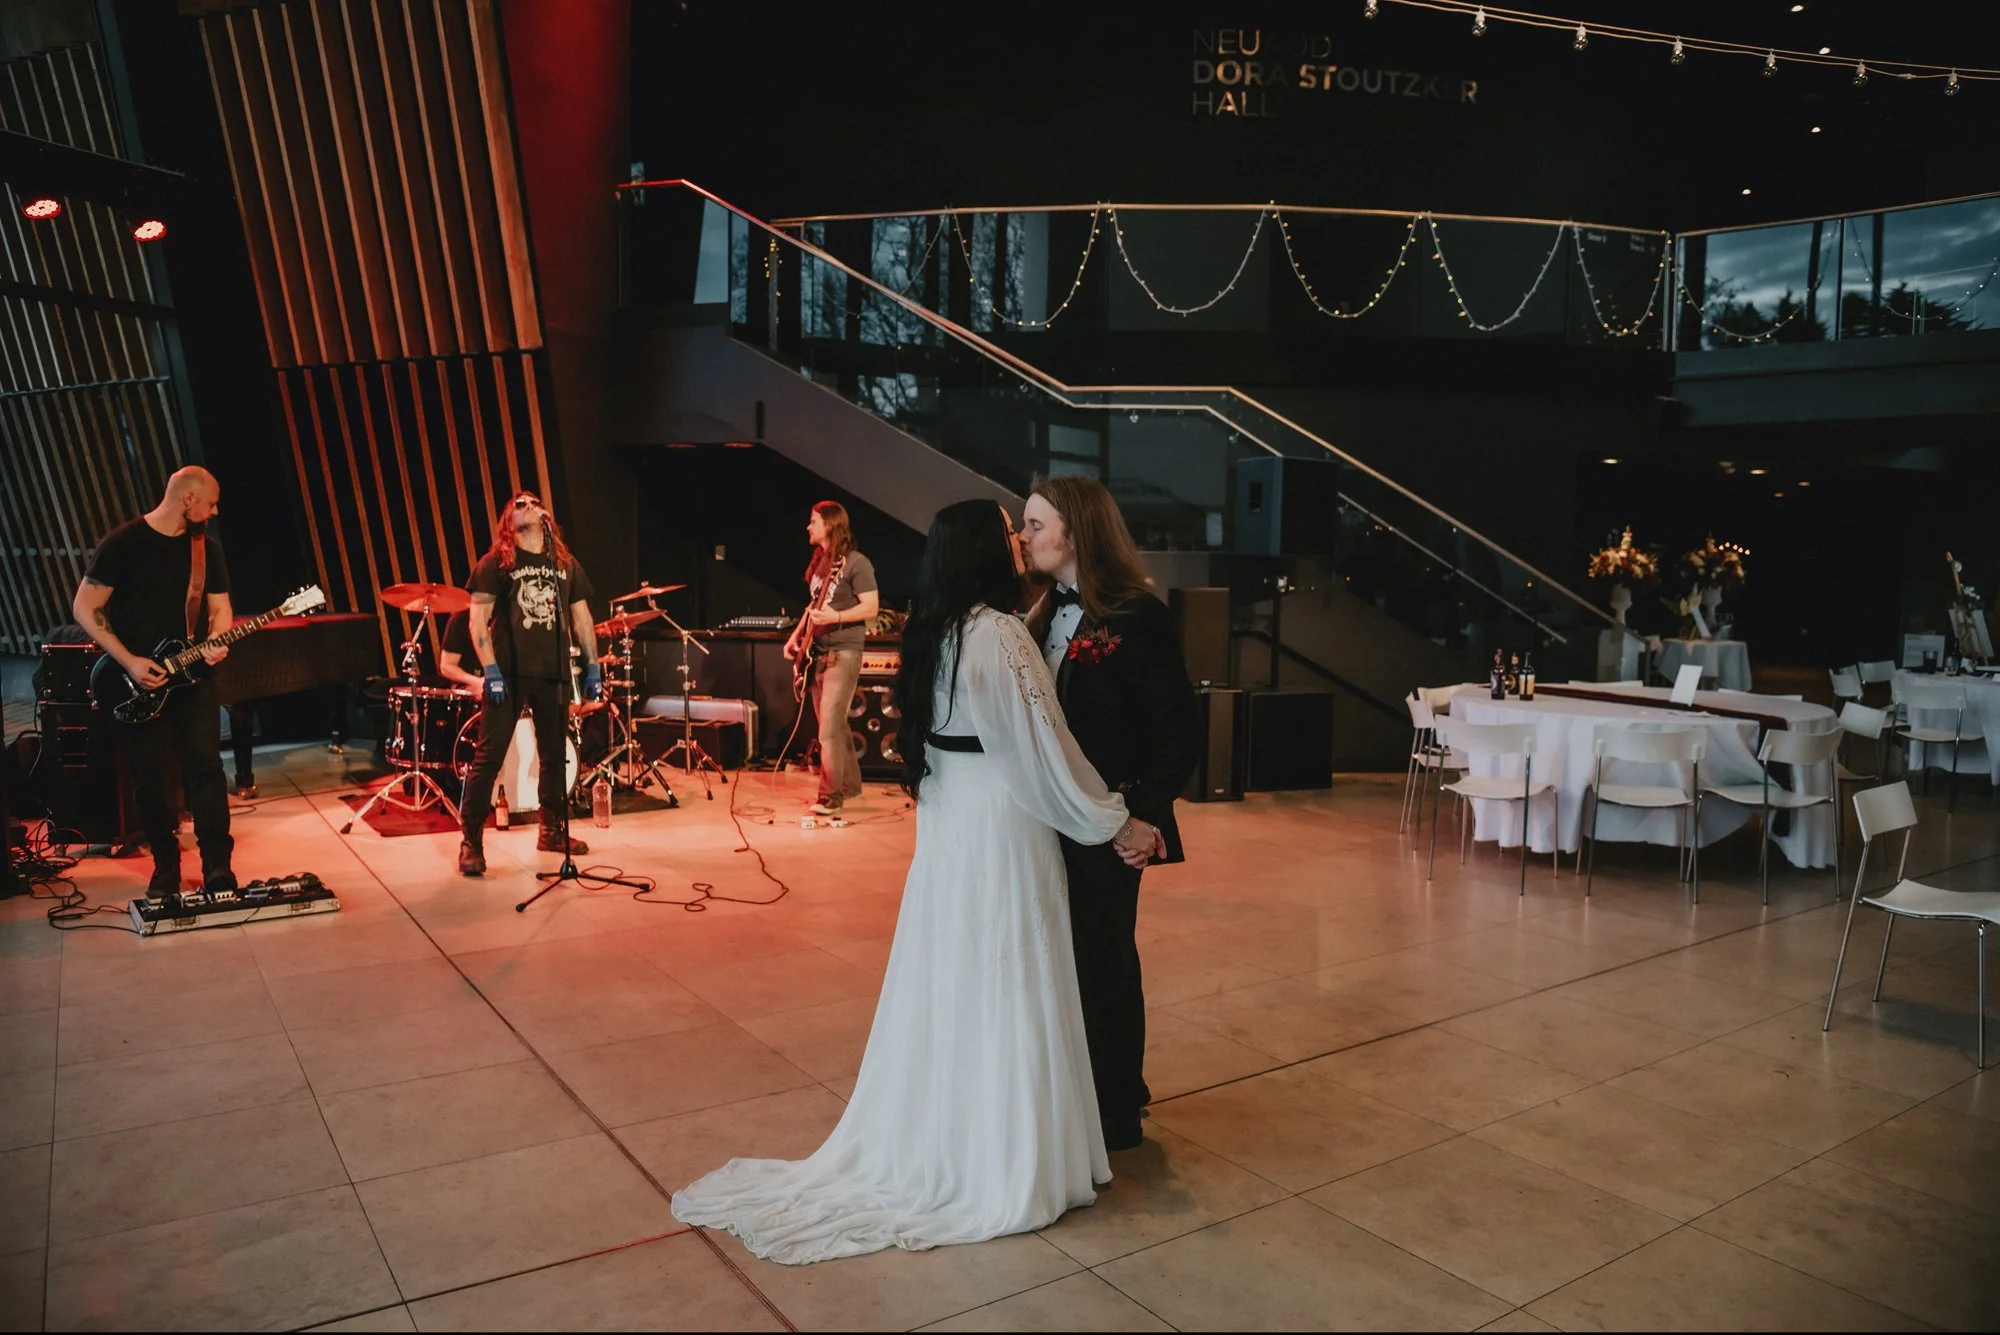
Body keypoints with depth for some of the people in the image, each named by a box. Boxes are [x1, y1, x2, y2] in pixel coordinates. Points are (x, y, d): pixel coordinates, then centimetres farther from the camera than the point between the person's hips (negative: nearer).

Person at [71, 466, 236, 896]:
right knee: (152, 778, 3)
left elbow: (219, 607, 11)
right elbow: (84, 608, -6)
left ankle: (217, 868, -1)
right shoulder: (123, 543, -7)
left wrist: (216, 642, -11)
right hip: (138, 682, -3)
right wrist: (129, 662, -14)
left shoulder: (206, 546, 7)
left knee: (206, 766, -5)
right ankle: (165, 870, 15)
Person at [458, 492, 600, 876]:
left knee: (555, 756, 13)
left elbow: (581, 618, 15)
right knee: (488, 757, -4)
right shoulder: (495, 563, 0)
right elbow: (477, 619, -5)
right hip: (508, 674, -4)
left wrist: (592, 666, 8)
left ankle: (551, 830, 27)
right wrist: (489, 669, -15)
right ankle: (471, 841, 3)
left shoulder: (567, 565, 12)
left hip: (554, 675, 4)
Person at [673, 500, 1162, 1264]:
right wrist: (1115, 823, -9)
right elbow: (1046, 749, -17)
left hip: (946, 821, 8)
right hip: (1000, 826, -8)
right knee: (998, 992, 2)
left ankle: (931, 1142, 27)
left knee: (946, 984, 15)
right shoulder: (998, 635, -18)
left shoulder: (934, 632, 8)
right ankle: (998, 1161, 14)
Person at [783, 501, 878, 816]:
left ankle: (830, 796, -7)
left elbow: (871, 607, -17)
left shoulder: (856, 563, -12)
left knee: (829, 726, -12)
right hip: (817, 652, 9)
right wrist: (796, 635, 11)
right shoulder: (819, 562, 14)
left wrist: (836, 617, -29)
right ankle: (849, 783, 25)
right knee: (834, 724, 13)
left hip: (843, 652, -9)